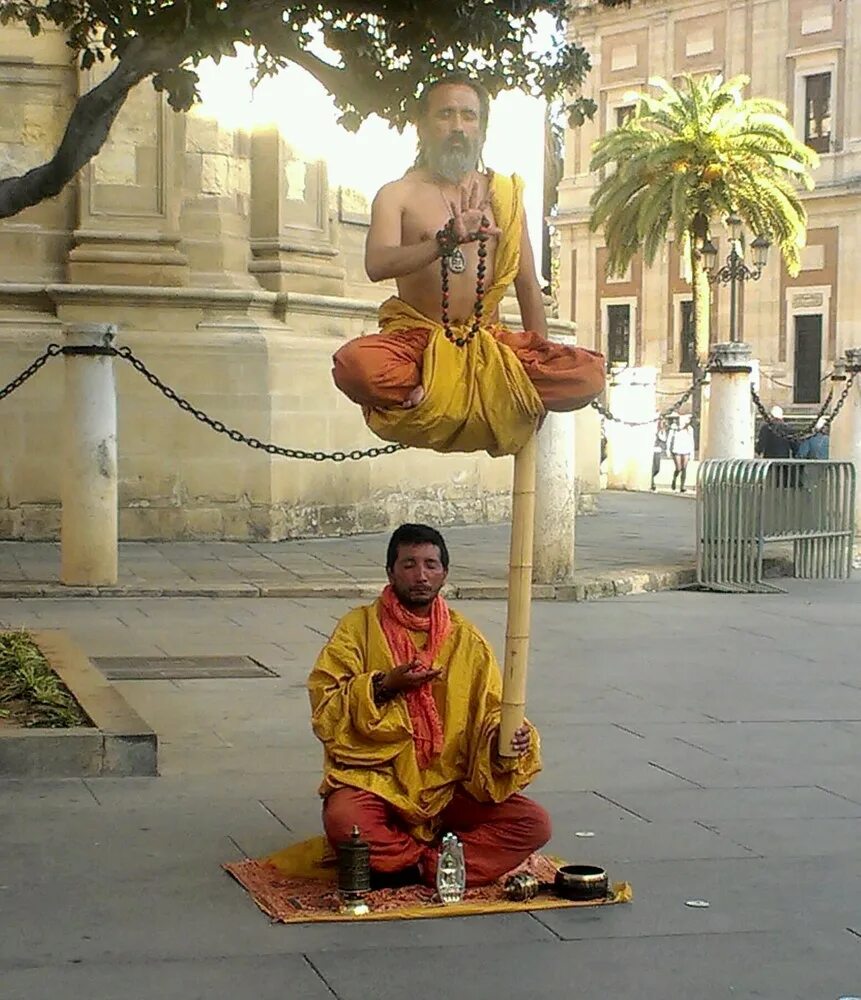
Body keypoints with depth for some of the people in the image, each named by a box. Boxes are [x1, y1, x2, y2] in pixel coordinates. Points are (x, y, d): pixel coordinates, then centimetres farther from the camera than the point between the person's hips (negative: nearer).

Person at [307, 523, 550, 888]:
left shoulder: (467, 639, 8)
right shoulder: (359, 628, 1)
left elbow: (490, 712, 6)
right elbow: (324, 710, -5)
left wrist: (503, 738, -17)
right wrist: (382, 687, -19)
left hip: (449, 786, 3)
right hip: (375, 780, -3)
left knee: (534, 824, -19)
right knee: (343, 822, -36)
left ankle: (404, 864, -18)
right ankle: (439, 860, -12)